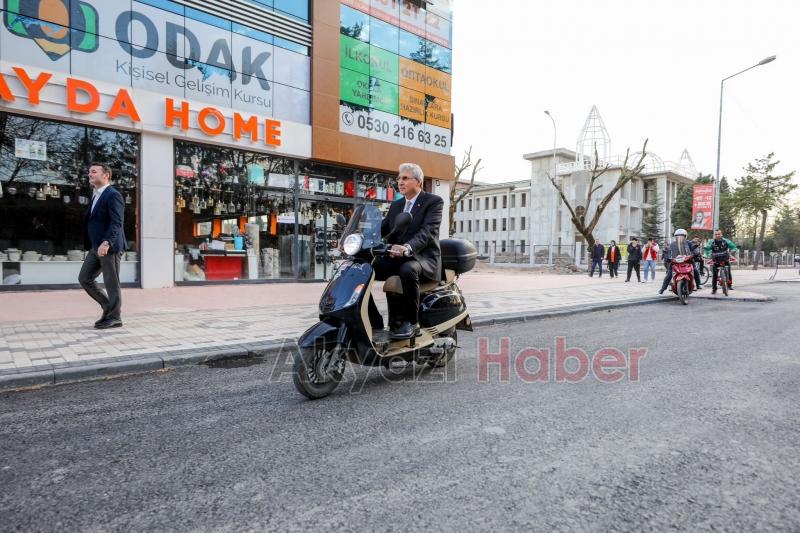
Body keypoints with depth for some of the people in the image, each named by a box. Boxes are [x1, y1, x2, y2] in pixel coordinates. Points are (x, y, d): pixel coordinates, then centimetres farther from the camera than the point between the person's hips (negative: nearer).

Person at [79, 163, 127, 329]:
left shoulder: (113, 195, -10)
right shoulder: (96, 196, 20)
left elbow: (117, 222, -21)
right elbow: (93, 222, 22)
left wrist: (106, 242, -32)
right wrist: (93, 245, 21)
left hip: (110, 247, -9)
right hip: (96, 247, 10)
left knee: (111, 283, -2)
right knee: (84, 278, 10)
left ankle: (114, 317, 8)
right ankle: (108, 306, 20)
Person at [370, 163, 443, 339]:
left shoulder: (434, 201, -1)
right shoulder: (396, 205, 20)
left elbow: (428, 232, -18)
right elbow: (381, 230, 9)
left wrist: (407, 248, -37)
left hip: (423, 257, -6)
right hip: (395, 257, 6)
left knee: (408, 270, -39)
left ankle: (411, 322, -21)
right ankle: (374, 320, -6)